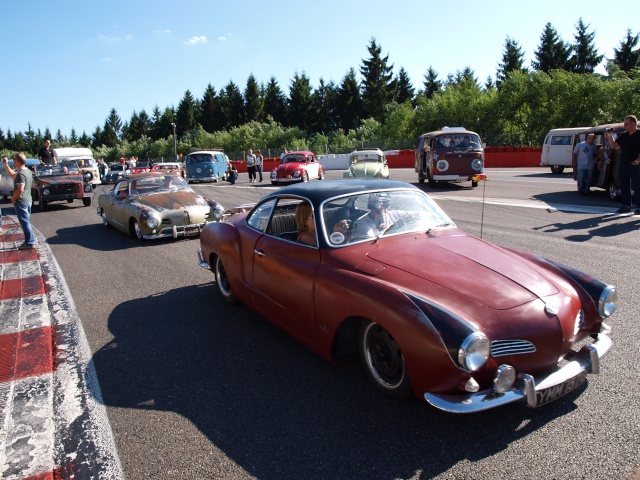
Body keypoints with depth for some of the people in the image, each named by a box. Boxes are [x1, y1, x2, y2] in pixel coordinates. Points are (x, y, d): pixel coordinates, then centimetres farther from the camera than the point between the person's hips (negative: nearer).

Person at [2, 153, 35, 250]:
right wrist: (6, 165, 20)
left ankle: (29, 243, -1)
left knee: (25, 222, -4)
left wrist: (13, 198, -12)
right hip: (28, 200, 9)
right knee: (26, 222, 17)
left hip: (21, 201, -9)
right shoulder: (28, 171, 9)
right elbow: (12, 174, 26)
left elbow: (20, 189, -25)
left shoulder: (21, 174, -20)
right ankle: (31, 240, 22)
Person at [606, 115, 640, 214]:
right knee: (624, 187, 9)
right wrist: (610, 135, 2)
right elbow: (613, 146, 13)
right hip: (622, 165, 6)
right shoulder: (623, 135, 13)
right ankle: (626, 205, 16)